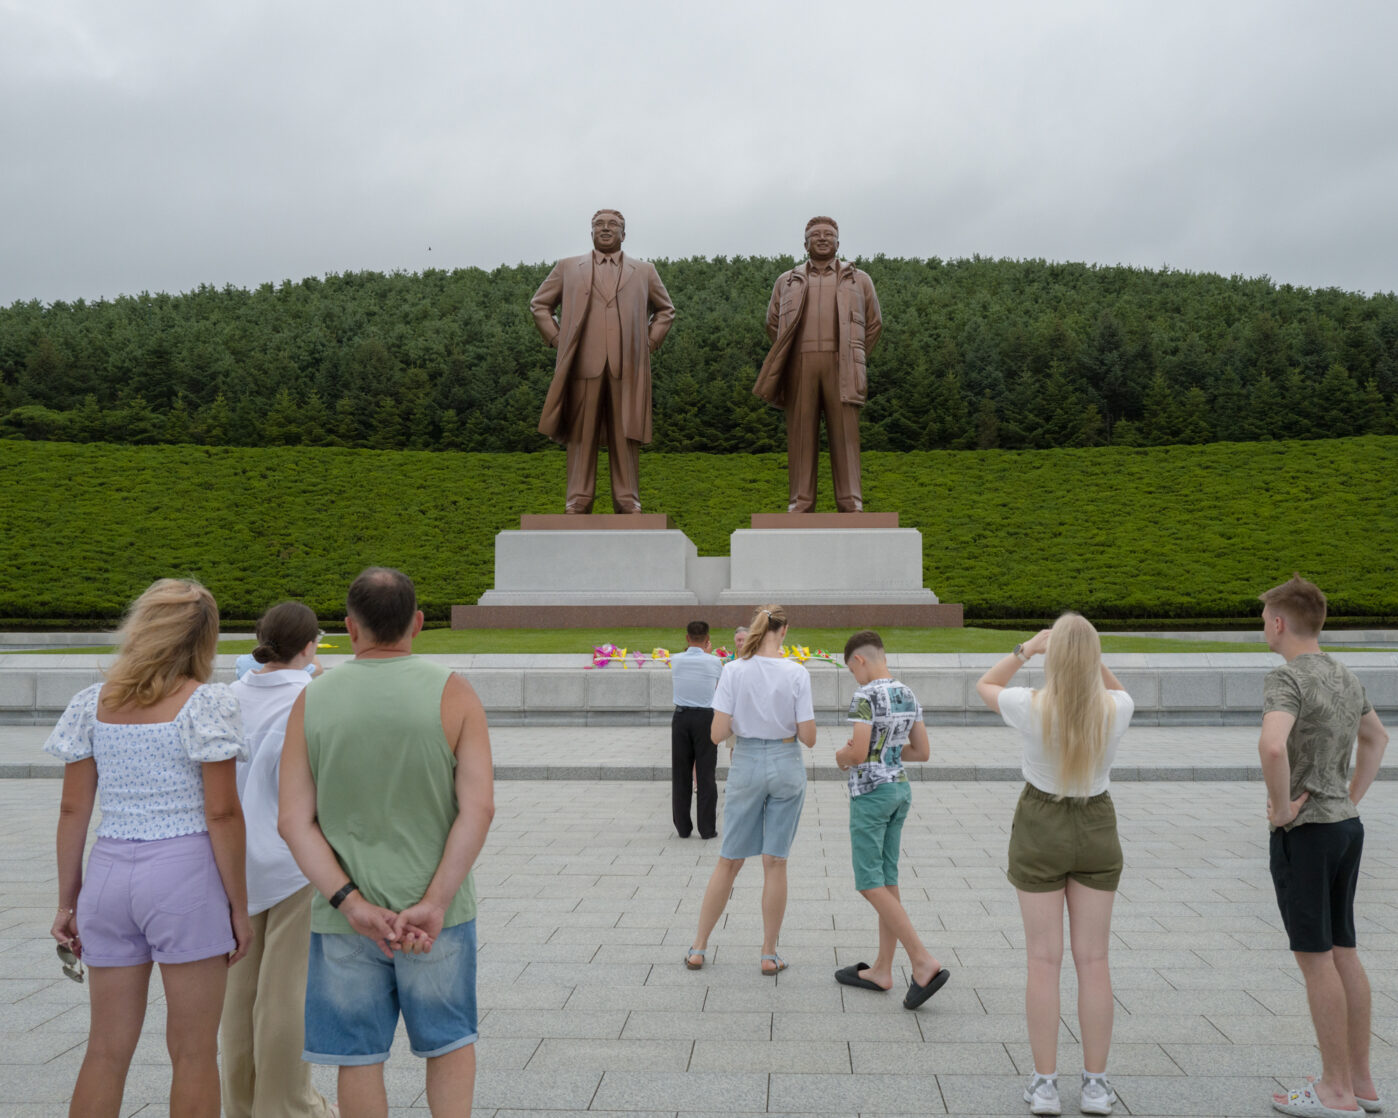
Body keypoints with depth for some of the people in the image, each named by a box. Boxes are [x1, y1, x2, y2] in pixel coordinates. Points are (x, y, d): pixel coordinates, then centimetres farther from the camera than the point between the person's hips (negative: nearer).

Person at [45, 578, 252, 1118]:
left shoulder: (90, 704, 5)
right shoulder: (207, 703, -9)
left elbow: (73, 810, 6)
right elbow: (221, 813, -12)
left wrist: (68, 901, 14)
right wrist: (239, 905, -4)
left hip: (110, 873, 5)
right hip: (186, 872, -4)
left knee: (105, 1051, 14)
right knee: (193, 1053, 8)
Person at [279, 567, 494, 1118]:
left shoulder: (311, 701, -2)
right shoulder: (452, 692, -7)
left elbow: (294, 819, -8)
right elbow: (479, 807, -15)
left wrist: (350, 902, -12)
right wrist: (435, 905, -15)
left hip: (344, 912, 1)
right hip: (435, 911, -1)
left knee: (358, 1057, 13)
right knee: (450, 1041, 19)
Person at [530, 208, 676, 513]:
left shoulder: (644, 271, 17)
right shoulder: (567, 268, 14)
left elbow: (665, 310, 25)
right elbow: (539, 305, 19)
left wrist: (650, 342, 12)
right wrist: (557, 340, 8)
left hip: (627, 366, 1)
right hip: (584, 364, -1)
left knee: (626, 436, 0)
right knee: (581, 435, -2)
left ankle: (627, 500, 5)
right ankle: (578, 500, 2)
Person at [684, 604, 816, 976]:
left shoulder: (734, 670, -8)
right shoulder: (797, 674, -8)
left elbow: (717, 733, -10)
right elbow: (808, 738, -8)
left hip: (746, 765, 1)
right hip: (786, 767, -1)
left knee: (729, 862, 12)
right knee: (775, 864, 8)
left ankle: (698, 949, 19)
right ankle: (769, 955, 15)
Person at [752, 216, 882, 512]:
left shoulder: (858, 280, 17)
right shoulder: (787, 281, 18)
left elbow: (874, 323, 19)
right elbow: (772, 323, 21)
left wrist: (855, 358, 13)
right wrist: (786, 355, 12)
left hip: (840, 367, 0)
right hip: (799, 366, 1)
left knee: (845, 434, -5)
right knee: (801, 434, -3)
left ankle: (851, 504, -4)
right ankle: (801, 504, -1)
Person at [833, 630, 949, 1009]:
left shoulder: (865, 696, -16)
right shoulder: (908, 695, 8)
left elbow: (857, 754, -22)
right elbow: (923, 751, 12)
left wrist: (842, 755, 0)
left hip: (870, 792, -8)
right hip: (900, 788, 8)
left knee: (869, 883, -2)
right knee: (887, 880, 12)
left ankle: (924, 962, -7)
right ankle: (882, 970, 19)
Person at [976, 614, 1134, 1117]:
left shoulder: (1031, 708, -18)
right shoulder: (1115, 710, -13)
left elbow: (985, 685, 4)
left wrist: (1026, 648, 5)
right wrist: (1090, 657, 2)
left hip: (1040, 830, -2)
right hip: (1097, 830, 2)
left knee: (1044, 961, 6)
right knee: (1093, 961, 9)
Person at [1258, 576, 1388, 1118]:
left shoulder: (1287, 678, -17)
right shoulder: (1345, 677, 11)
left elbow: (1272, 745, -35)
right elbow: (1377, 737, 28)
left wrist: (1283, 806, -20)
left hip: (1304, 831, -8)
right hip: (1346, 827, 8)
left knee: (1315, 958, 0)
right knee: (1344, 953, 14)